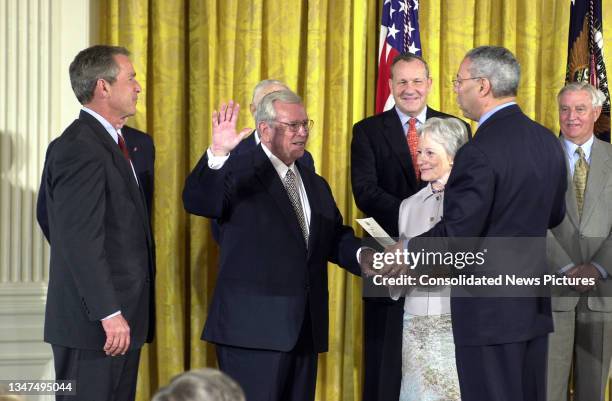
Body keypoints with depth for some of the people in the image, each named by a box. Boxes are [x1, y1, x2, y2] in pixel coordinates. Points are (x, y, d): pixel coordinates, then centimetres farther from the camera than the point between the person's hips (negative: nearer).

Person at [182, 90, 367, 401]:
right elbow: (197, 202, -20)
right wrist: (217, 153, -37)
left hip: (305, 329, 7)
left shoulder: (316, 185, 20)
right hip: (253, 329, -7)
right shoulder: (240, 174, -4)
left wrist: (364, 256, -3)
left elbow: (336, 238, 19)